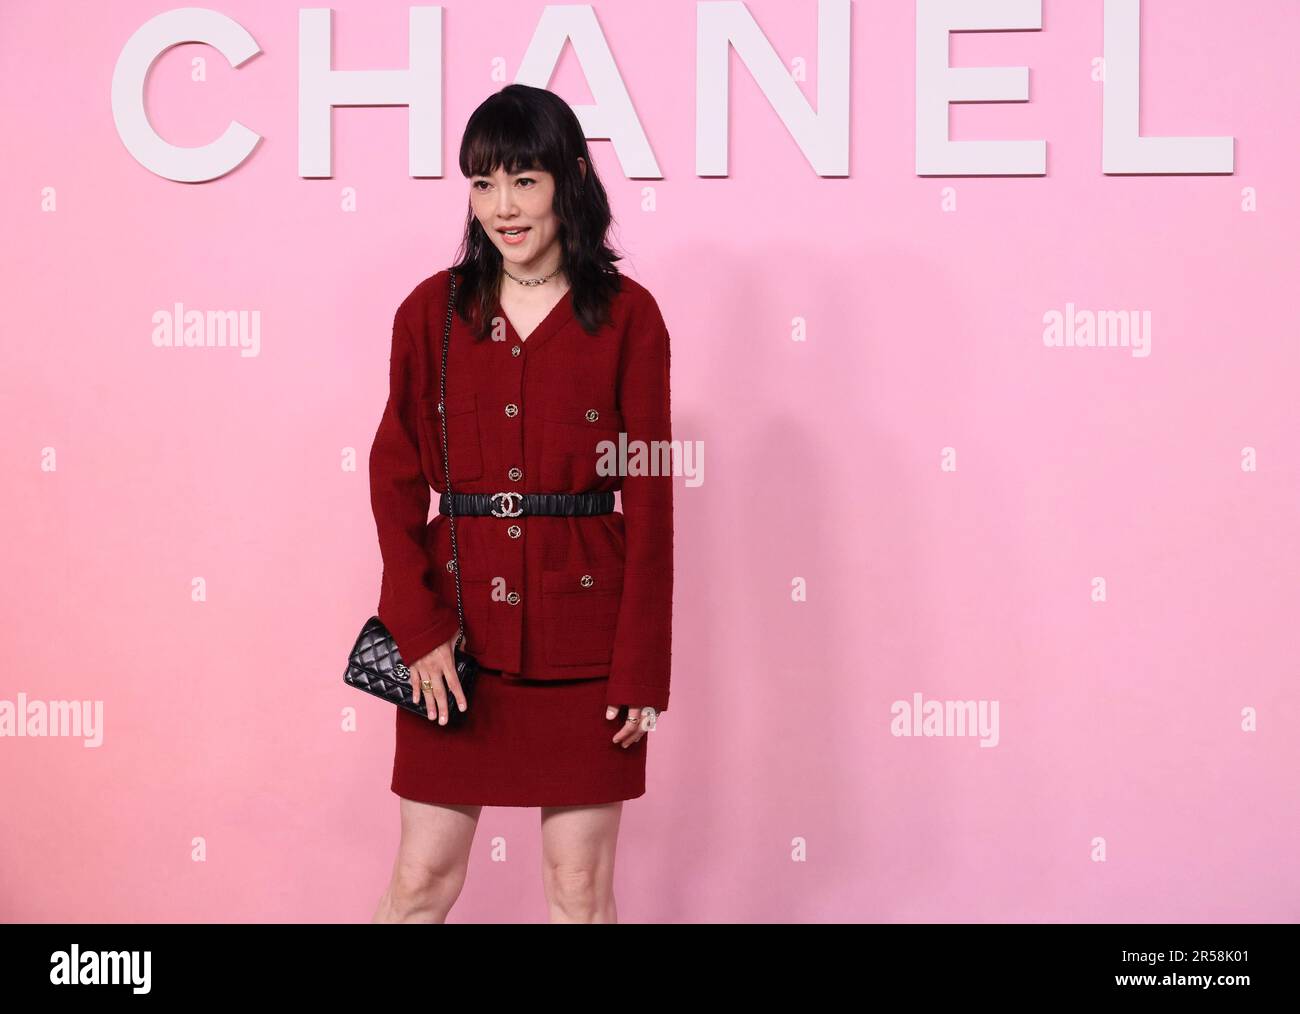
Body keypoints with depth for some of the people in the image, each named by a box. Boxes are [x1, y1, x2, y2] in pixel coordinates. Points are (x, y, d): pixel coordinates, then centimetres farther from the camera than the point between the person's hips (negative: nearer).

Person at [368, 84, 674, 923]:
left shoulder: (626, 316, -2)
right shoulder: (431, 312, 4)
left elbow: (650, 496, -2)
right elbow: (397, 479, 5)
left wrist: (642, 666, -6)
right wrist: (419, 630, -6)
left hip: (582, 631, -1)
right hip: (459, 627, 2)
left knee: (580, 881, 5)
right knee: (423, 876, 5)